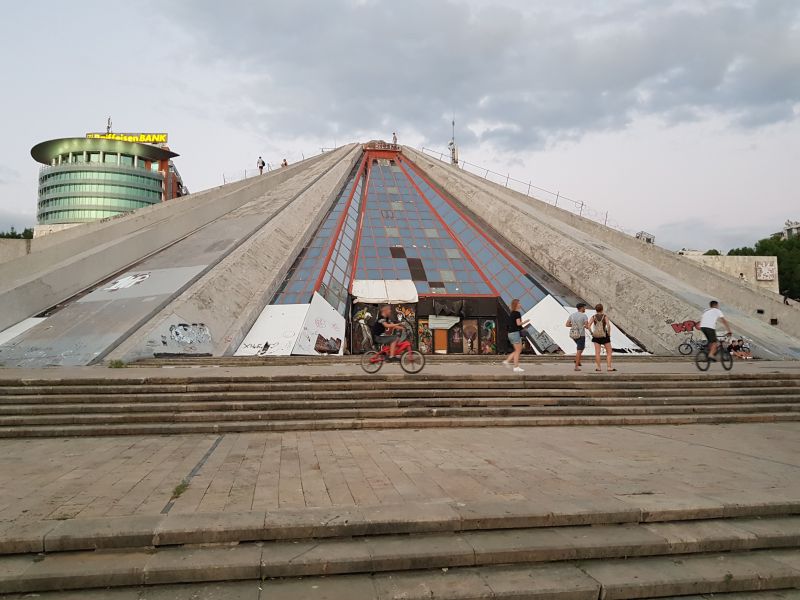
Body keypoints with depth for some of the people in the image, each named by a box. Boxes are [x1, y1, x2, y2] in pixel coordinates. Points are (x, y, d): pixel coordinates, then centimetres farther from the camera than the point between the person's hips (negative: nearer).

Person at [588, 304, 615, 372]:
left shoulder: (593, 316, 0)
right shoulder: (605, 316, -6)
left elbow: (588, 325, -10)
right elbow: (608, 325, -20)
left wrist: (591, 333, 0)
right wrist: (609, 333, -8)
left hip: (596, 336, 2)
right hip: (604, 336, -2)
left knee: (597, 352, 4)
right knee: (609, 352, 7)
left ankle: (598, 367, 2)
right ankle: (609, 367, 1)